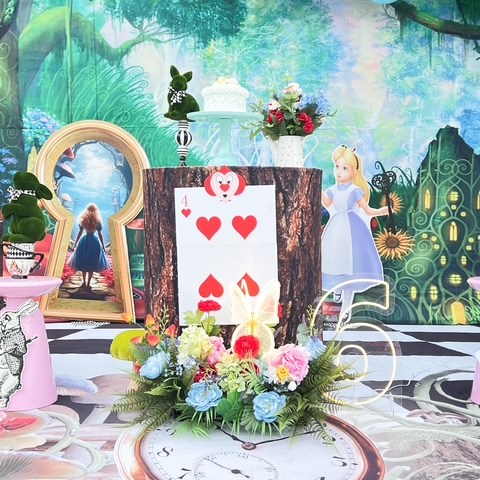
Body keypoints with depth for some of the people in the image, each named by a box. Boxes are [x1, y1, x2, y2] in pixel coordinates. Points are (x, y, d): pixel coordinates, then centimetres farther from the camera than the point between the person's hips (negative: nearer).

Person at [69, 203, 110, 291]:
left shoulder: (83, 220, -2)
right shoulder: (97, 221, -7)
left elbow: (80, 233, 1)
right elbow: (100, 235, -4)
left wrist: (75, 244, 9)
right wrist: (103, 246, 4)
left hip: (84, 242, 2)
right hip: (94, 242, -2)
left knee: (83, 264, 16)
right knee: (92, 265, 4)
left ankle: (84, 283, 20)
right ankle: (88, 285, 5)